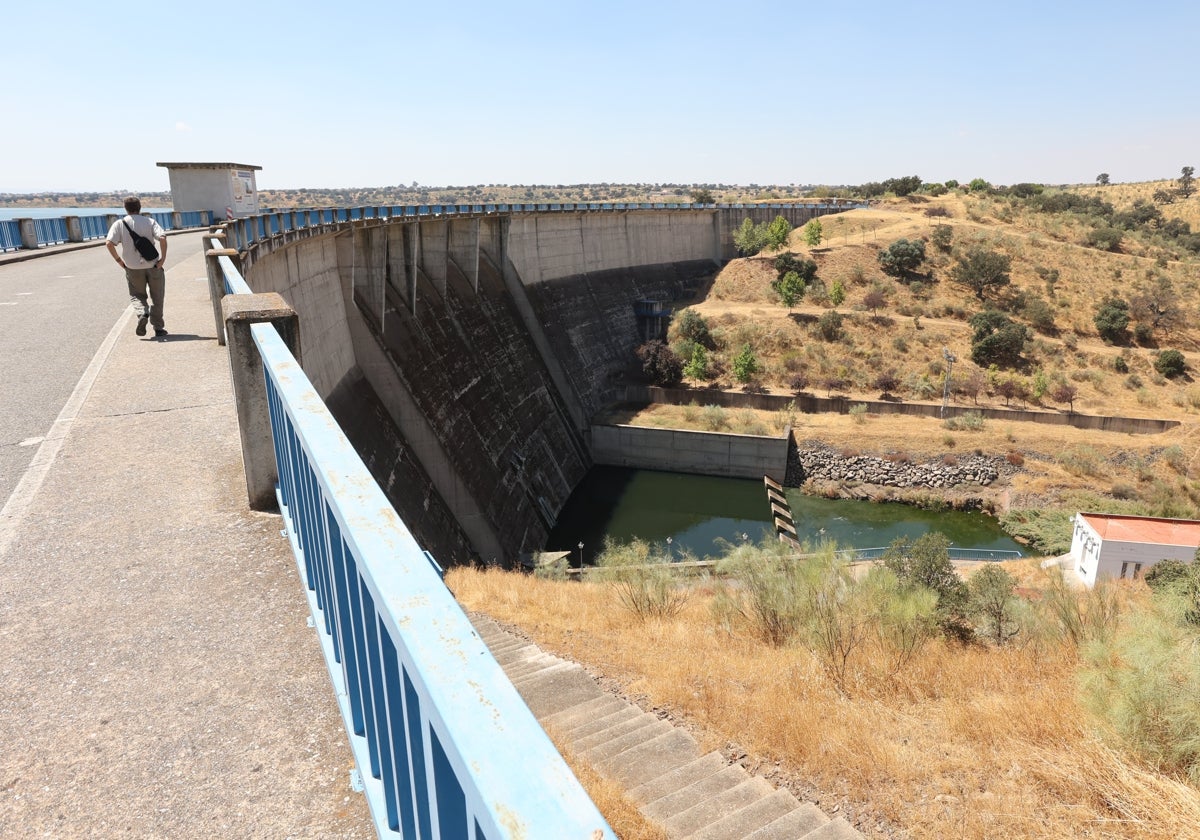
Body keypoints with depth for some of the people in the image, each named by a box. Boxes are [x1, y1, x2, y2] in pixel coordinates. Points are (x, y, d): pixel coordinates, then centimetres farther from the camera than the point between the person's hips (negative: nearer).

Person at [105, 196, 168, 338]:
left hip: (133, 268, 0)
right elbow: (162, 238, -17)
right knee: (156, 298, 11)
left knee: (137, 295, 18)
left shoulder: (119, 224, -1)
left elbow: (109, 243, -11)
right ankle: (158, 328, 11)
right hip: (153, 266, 0)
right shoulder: (149, 221, -1)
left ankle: (142, 313, -12)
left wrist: (119, 260, -1)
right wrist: (163, 258, -11)